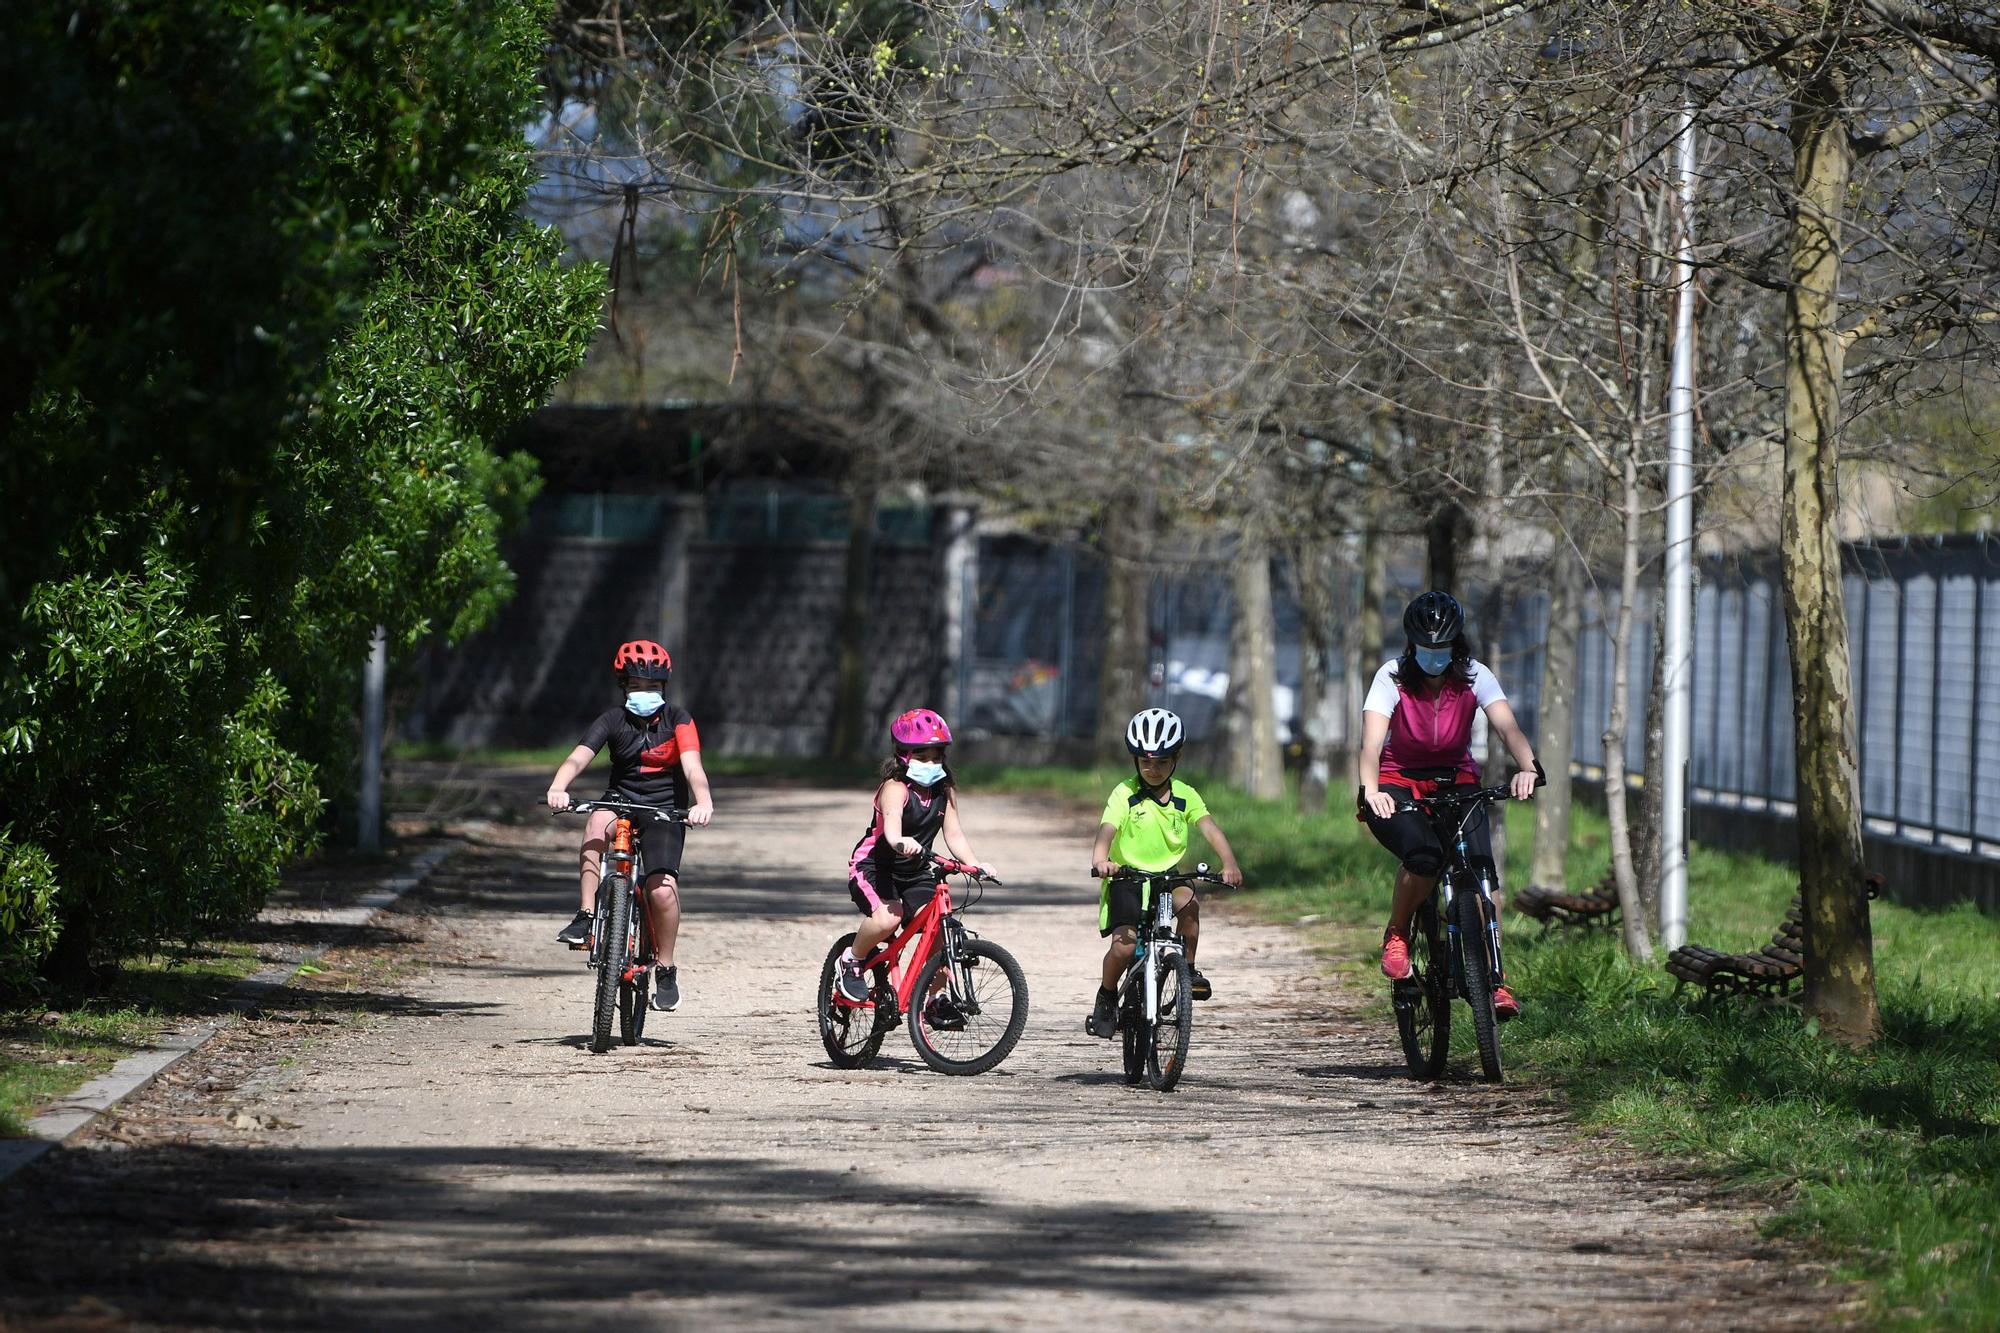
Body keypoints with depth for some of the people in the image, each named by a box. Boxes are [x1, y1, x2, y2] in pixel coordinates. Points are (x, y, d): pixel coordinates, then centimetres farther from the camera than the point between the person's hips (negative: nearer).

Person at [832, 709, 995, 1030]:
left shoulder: (945, 791, 2)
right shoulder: (895, 788, -19)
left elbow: (953, 834, -3)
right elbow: (891, 820, -39)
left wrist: (973, 864, -21)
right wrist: (900, 842, -62)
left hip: (914, 872, 6)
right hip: (873, 865, -6)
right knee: (887, 917, -35)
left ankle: (934, 999, 5)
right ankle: (851, 961, -6)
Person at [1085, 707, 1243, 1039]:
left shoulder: (1185, 796, -1)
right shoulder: (1125, 795, -10)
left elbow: (1209, 827, -14)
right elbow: (1107, 830, -24)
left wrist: (1229, 862, -33)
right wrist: (1100, 860, -47)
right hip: (1127, 878, -2)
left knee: (1189, 901, -31)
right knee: (1124, 945, -20)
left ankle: (1189, 969, -9)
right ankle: (1106, 997, 9)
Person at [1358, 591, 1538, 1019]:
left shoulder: (1474, 677, -9)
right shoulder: (1393, 678, -14)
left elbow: (1507, 726, -24)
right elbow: (1372, 739, -27)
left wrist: (1527, 769, -44)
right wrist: (1370, 790, -46)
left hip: (1456, 780, 2)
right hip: (1399, 783, -2)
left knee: (1481, 865, -22)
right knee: (1424, 853, -33)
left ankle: (1494, 975, -16)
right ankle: (1396, 936, -7)